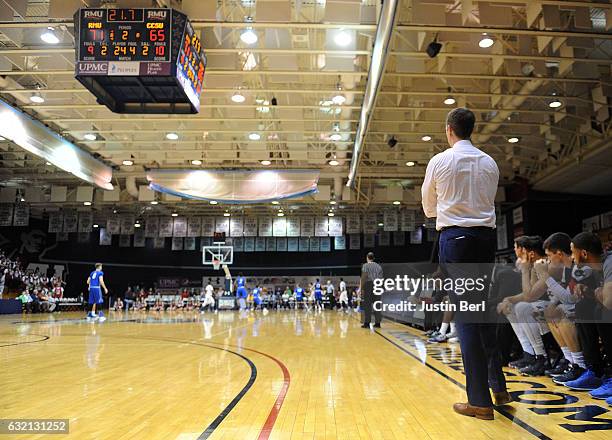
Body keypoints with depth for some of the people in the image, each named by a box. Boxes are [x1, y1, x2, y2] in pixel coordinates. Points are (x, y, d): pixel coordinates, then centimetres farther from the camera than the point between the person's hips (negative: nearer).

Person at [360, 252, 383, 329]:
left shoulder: (365, 265, -2)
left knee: (367, 305, -2)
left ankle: (367, 323, -4)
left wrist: (361, 288, -8)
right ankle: (378, 323, 8)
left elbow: (364, 278, -9)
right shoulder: (378, 266, 15)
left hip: (368, 285, -5)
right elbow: (381, 277, 11)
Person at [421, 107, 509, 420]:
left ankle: (480, 401, 1)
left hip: (455, 238, -5)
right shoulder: (489, 163, 9)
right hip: (486, 236, 5)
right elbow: (489, 203, 16)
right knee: (483, 312, 15)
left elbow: (428, 209, 8)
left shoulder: (440, 161, -3)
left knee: (465, 315, -3)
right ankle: (499, 388, 21)